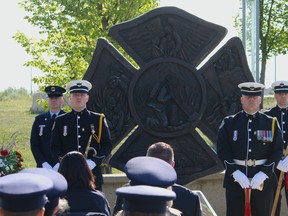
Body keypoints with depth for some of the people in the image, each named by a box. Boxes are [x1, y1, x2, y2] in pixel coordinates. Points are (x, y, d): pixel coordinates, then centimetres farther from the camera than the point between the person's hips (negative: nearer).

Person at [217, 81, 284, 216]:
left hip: (262, 179, 1)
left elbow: (277, 151, -1)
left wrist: (263, 174, -13)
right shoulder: (229, 123, 4)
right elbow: (222, 150, -2)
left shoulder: (271, 123, 5)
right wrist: (236, 173, -14)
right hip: (236, 178, 0)